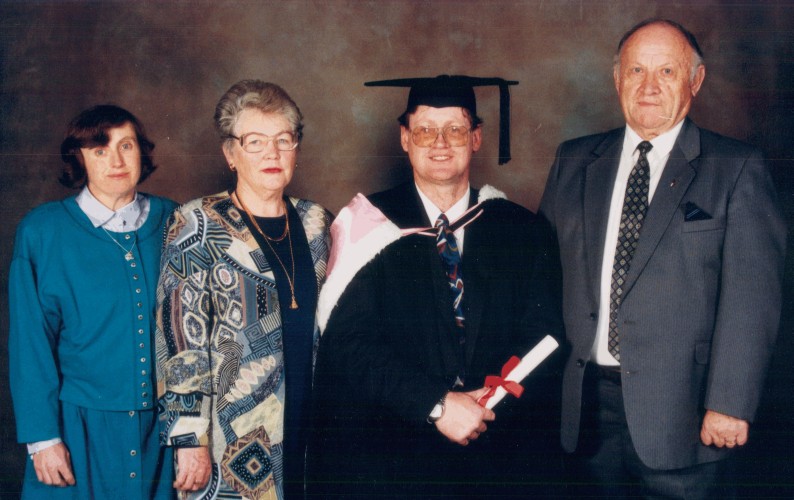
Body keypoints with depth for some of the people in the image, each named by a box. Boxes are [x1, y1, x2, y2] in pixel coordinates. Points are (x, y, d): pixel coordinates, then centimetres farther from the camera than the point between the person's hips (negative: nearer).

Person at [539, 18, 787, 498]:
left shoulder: (736, 168, -2)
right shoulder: (575, 161, 10)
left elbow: (751, 295, -8)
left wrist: (729, 404, -14)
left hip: (679, 407, -3)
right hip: (586, 400, 3)